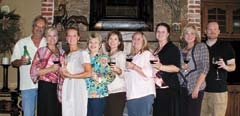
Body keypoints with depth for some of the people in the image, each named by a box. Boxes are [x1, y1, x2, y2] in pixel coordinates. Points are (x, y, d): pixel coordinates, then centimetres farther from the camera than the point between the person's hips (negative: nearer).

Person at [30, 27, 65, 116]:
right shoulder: (41, 51, -1)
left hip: (58, 87, 4)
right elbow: (34, 71, -8)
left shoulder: (62, 52, 12)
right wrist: (51, 69, -15)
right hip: (45, 87, -4)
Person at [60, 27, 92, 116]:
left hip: (78, 89, -6)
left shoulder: (82, 53, -3)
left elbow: (89, 73, -13)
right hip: (67, 90, 6)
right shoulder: (67, 55, 19)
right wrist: (62, 72, 2)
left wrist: (70, 75, -10)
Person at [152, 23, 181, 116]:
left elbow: (176, 68, -15)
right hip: (157, 89, 7)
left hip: (168, 89, -7)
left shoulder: (173, 48, -3)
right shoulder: (156, 50, 19)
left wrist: (161, 67, -27)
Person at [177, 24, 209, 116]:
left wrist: (197, 87, -13)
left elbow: (205, 68, -7)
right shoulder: (181, 50, 12)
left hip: (195, 88, -4)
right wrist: (180, 66, -7)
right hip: (181, 87, 4)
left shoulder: (201, 47, 0)